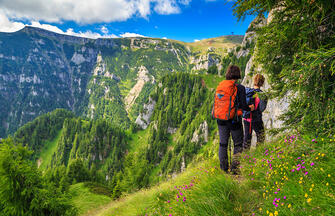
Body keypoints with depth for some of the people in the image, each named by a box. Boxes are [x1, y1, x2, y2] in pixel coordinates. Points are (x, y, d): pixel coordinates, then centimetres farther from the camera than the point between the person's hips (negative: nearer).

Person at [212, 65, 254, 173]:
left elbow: (217, 103, 7)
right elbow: (243, 105, -13)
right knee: (238, 144, 10)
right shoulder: (239, 88, -11)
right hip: (233, 119, -4)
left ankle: (224, 168, 16)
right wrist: (250, 108, 9)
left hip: (220, 120, 5)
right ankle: (235, 167, 6)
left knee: (223, 144, 13)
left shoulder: (220, 86, 3)